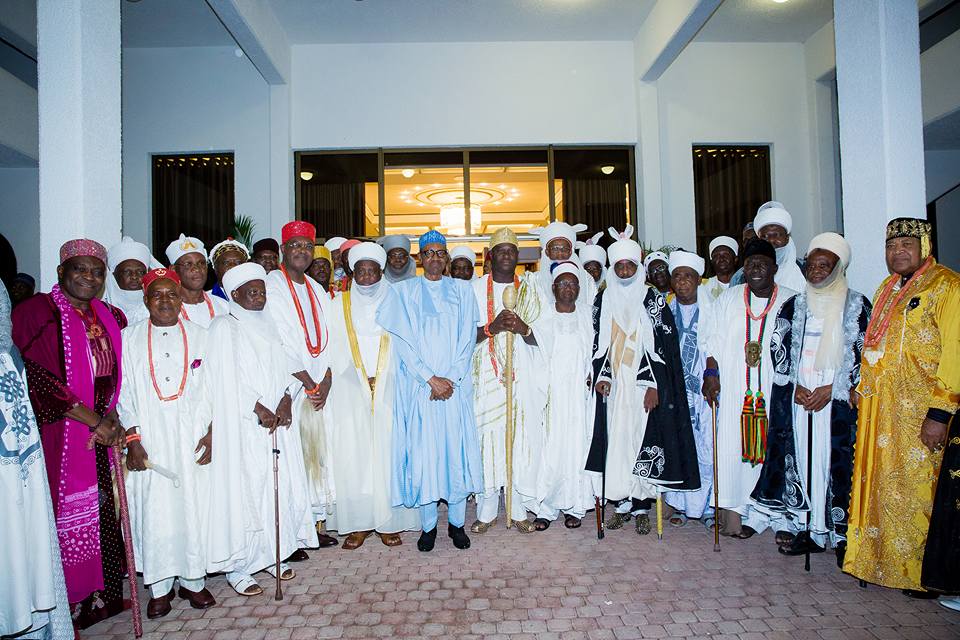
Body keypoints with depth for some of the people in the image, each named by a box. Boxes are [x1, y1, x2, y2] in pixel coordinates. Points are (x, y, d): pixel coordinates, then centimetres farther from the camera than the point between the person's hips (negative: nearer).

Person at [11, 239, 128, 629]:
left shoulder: (110, 318, 10)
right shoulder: (35, 312, -8)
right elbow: (37, 377, -17)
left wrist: (113, 418, -2)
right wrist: (92, 420, -17)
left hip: (99, 438, 5)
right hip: (54, 437, -5)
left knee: (98, 514, 10)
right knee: (63, 517, 3)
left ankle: (100, 594, 25)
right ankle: (67, 603, 18)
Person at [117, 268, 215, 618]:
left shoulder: (199, 336, 6)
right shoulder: (129, 338, 5)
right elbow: (123, 392, 2)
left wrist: (212, 433, -4)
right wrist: (132, 440, -5)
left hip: (192, 440, 1)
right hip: (150, 441, 0)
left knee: (194, 506, 4)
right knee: (154, 510, 2)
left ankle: (192, 579, 20)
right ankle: (160, 586, 18)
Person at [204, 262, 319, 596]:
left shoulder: (269, 324, 14)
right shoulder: (224, 328, -5)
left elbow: (290, 364, 10)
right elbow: (227, 377, -13)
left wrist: (286, 399, -6)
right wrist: (259, 409, -15)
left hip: (278, 420, 6)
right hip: (243, 426, -6)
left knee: (280, 484, 9)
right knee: (245, 488, -2)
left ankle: (273, 554, 23)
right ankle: (238, 566, 11)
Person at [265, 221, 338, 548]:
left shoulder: (317, 291, 17)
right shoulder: (270, 286, -4)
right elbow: (278, 344, -12)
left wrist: (326, 382, 0)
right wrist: (310, 384, -9)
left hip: (316, 389, 6)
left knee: (316, 453, 10)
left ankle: (315, 522, 21)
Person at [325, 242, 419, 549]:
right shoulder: (339, 305, 10)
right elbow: (333, 349, 8)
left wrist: (380, 378, -6)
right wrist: (360, 377, -4)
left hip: (388, 391, -1)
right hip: (350, 393, 1)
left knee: (388, 453, -1)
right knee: (351, 455, -2)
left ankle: (389, 523, 9)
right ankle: (358, 524, 9)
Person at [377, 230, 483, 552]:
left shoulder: (461, 290, 11)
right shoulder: (404, 291, 7)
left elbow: (467, 337, 4)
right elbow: (402, 340, -1)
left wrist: (451, 378, -8)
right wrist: (430, 378, -10)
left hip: (455, 384, 1)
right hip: (419, 385, -1)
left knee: (457, 449, 1)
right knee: (423, 452, -1)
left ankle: (456, 522, 14)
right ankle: (428, 524, 12)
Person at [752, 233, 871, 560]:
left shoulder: (856, 305, 3)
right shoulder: (794, 305, 11)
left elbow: (865, 353, -2)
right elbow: (779, 348, 7)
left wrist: (831, 388, -9)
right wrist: (795, 386, -5)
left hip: (839, 397, -2)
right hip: (797, 397, 3)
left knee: (837, 459, -4)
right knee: (802, 457, 3)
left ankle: (841, 532, 8)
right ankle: (814, 529, 13)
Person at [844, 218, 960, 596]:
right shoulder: (887, 289, 16)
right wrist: (864, 388, 15)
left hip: (920, 410, -7)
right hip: (880, 409, 7)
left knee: (919, 487, 2)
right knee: (882, 485, 12)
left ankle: (922, 572, 17)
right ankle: (880, 561, 24)